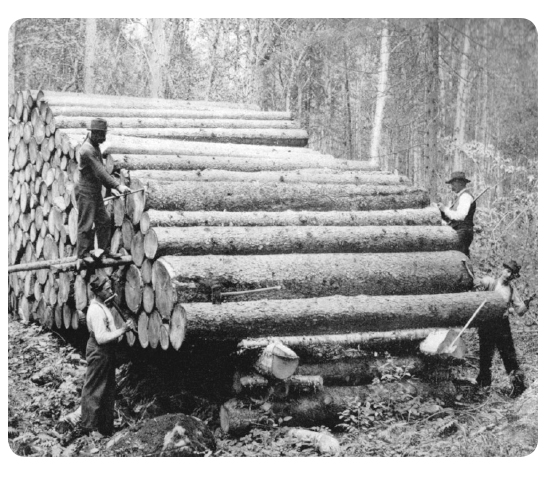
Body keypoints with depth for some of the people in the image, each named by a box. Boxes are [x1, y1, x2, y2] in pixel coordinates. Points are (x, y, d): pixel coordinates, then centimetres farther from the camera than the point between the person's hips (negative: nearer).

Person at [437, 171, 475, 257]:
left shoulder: (466, 197, -8)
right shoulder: (458, 197, 20)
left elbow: (460, 216, -20)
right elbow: (449, 217, 20)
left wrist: (445, 209, -12)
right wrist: (442, 209, 3)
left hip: (462, 233, -9)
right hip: (456, 233, 9)